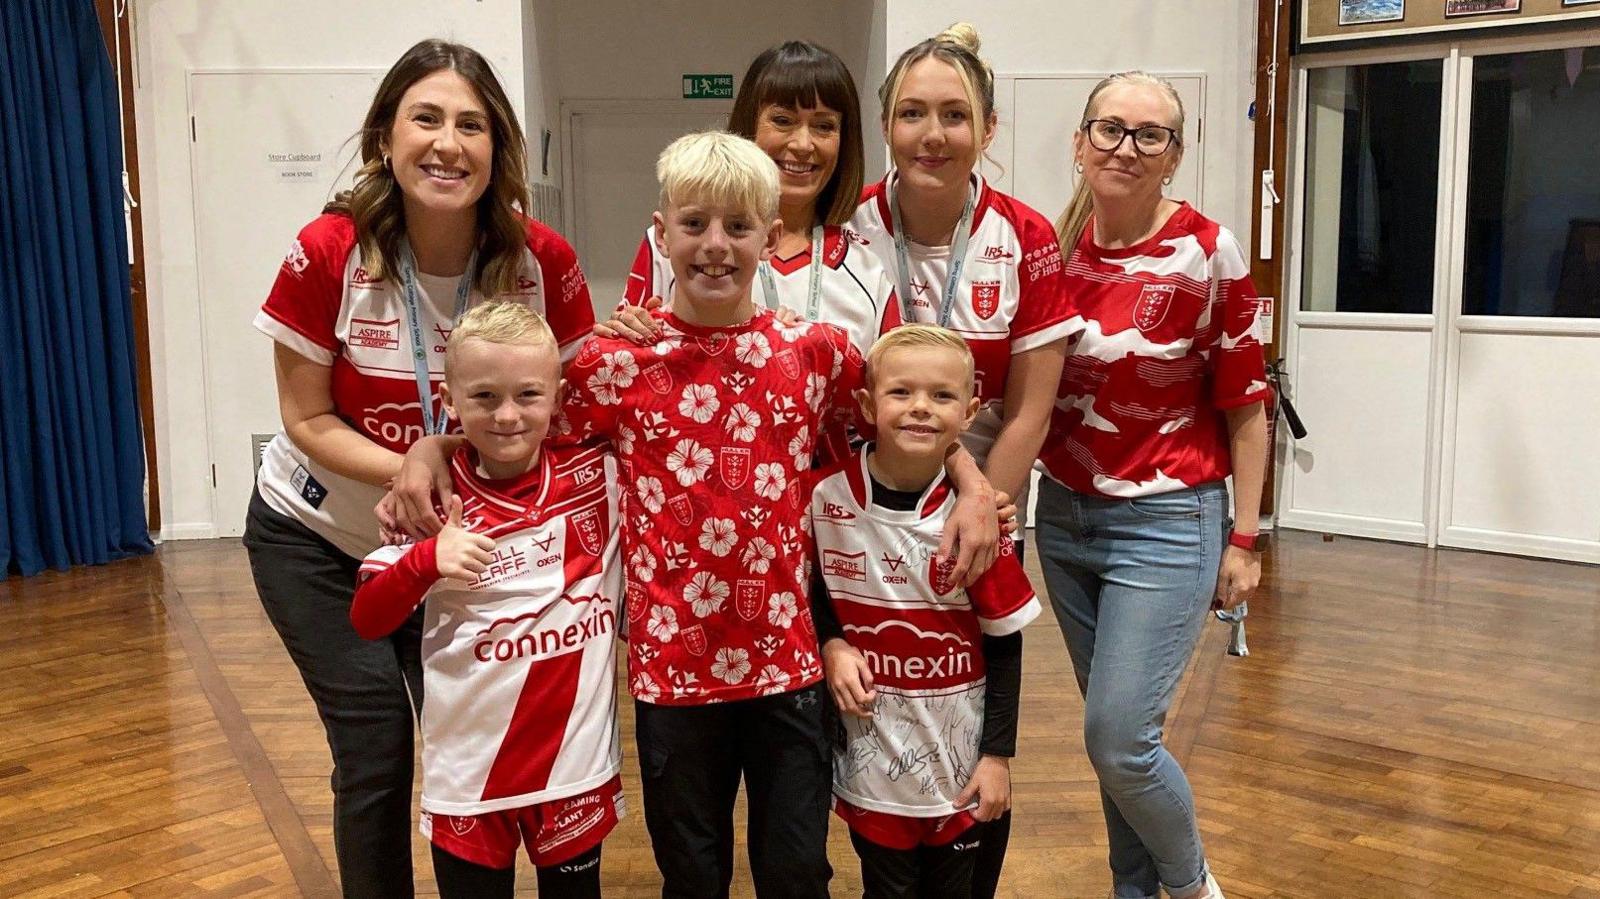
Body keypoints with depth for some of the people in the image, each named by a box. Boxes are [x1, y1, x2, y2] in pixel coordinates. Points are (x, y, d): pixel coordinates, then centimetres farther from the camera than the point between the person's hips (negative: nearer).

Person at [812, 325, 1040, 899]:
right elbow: (813, 586, 8)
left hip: (960, 754, 0)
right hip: (871, 751, 0)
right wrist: (831, 643, -11)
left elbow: (1004, 644, -5)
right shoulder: (827, 497, -10)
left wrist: (998, 755, -4)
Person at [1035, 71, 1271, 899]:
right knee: (1113, 733, 15)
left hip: (1165, 524, -4)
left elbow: (1245, 408, -6)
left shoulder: (1209, 254, -12)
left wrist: (1242, 539, -5)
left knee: (1117, 741, -6)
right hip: (1064, 517, 5)